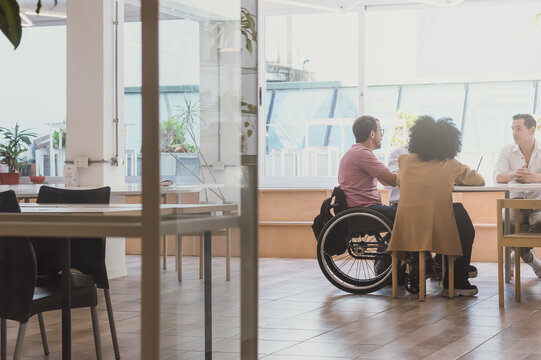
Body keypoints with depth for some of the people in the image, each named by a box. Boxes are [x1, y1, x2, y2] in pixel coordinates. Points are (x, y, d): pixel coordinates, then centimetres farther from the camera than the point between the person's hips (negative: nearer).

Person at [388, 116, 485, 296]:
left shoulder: (405, 161, 6)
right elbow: (479, 180, 13)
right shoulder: (450, 166, -1)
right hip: (437, 235, -4)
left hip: (406, 235, 4)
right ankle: (457, 284, 29)